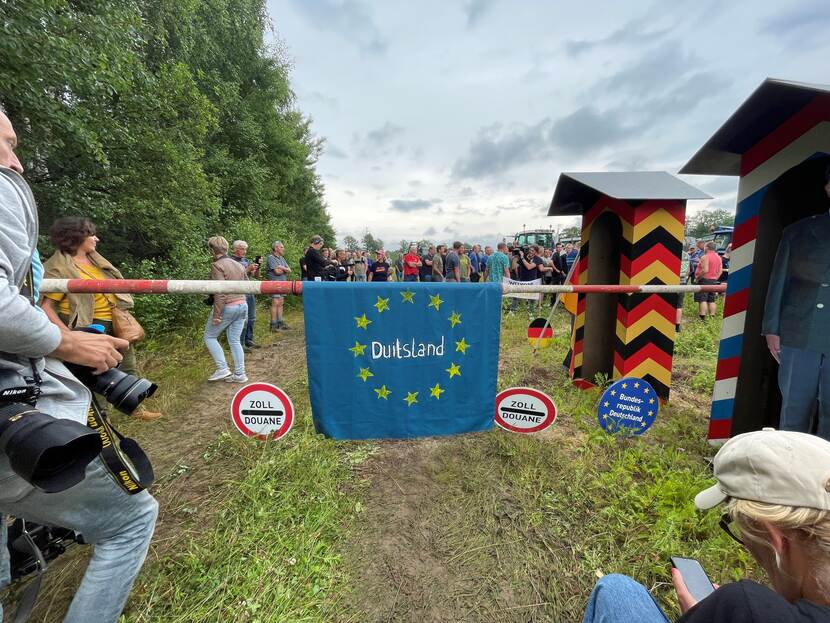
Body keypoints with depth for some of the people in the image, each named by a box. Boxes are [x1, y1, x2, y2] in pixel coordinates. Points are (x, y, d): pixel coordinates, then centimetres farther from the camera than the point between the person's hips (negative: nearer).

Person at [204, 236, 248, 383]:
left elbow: (220, 292, -19)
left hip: (227, 307, -7)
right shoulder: (238, 264, 13)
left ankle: (222, 369, 7)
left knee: (209, 336, 11)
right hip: (242, 305, 7)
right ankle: (240, 374, 13)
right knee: (235, 340, 11)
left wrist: (216, 314, -17)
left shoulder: (217, 265, -11)